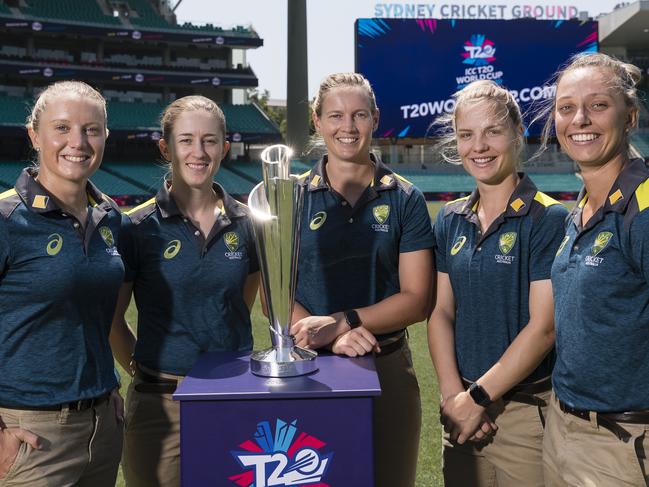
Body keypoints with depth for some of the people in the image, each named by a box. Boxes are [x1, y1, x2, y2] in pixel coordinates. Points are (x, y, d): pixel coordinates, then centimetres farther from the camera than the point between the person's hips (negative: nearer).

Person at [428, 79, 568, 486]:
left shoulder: (549, 220, -10)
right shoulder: (451, 220, 6)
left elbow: (543, 327, -15)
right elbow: (441, 312, 5)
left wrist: (478, 397, -13)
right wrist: (453, 395, -8)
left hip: (526, 411, -5)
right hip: (463, 411, 5)